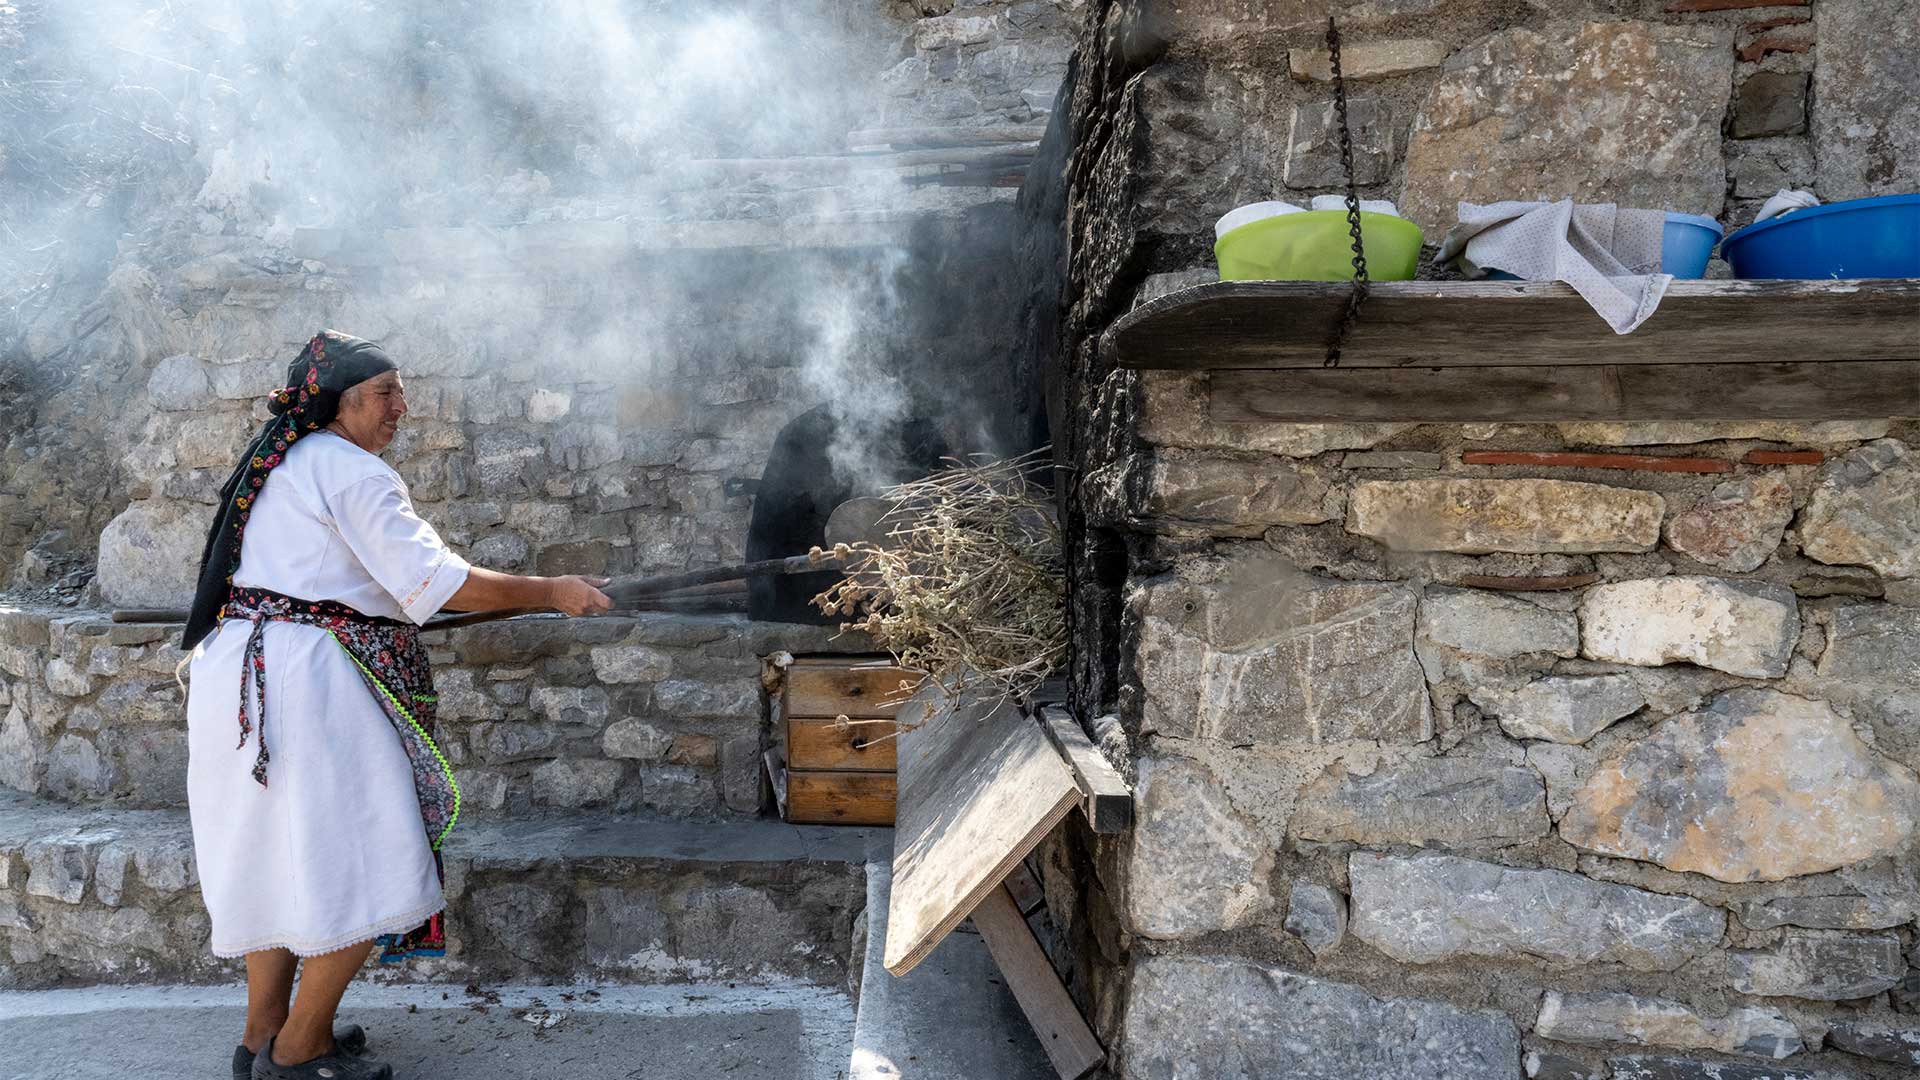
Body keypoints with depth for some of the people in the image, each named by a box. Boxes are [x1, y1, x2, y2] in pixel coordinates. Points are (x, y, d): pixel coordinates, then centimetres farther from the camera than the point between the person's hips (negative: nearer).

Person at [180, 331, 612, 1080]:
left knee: (280, 857, 16)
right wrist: (550, 592, -12)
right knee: (360, 868, -1)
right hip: (307, 681, -10)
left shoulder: (278, 463, 18)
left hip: (241, 672, 10)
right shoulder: (351, 471, -12)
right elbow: (435, 580, -18)